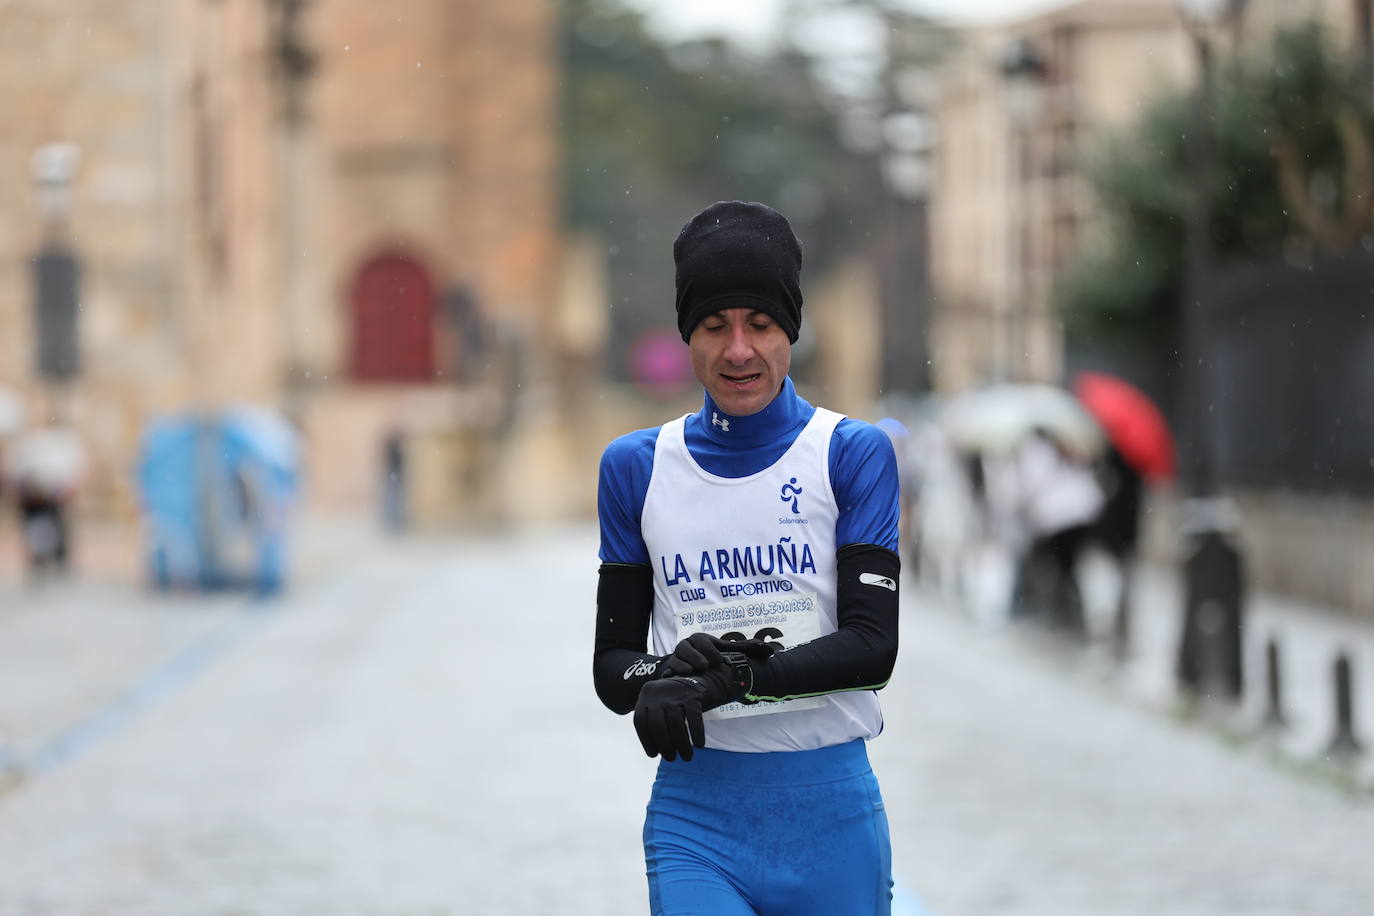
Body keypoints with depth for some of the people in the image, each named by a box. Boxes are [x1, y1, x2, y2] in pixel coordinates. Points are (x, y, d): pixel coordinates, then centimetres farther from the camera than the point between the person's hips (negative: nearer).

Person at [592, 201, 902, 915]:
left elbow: (872, 647, -8)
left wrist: (730, 679, -21)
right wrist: (658, 678, -14)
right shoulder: (635, 467, 9)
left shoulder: (855, 453, 1)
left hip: (830, 811, 0)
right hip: (695, 812, 1)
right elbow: (609, 662, 9)